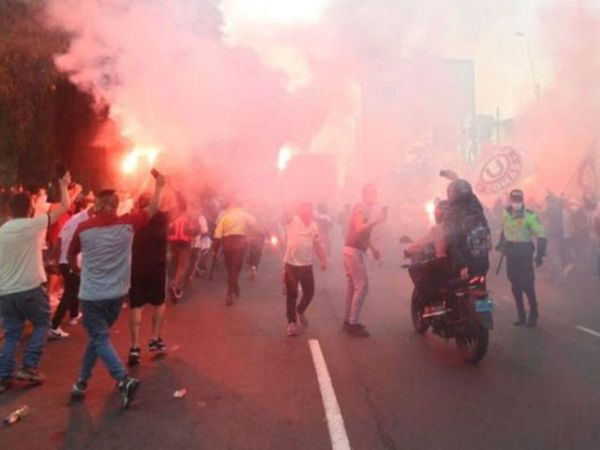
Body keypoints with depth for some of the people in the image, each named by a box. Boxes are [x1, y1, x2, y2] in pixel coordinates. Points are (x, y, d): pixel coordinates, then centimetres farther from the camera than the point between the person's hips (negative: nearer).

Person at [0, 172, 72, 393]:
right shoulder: (34, 225, -8)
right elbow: (65, 206, -1)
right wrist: (64, 185, 15)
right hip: (30, 288, -5)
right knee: (42, 324, 14)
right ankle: (29, 366, 7)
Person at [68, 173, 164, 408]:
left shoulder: (83, 228, -7)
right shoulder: (127, 224, -7)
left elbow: (70, 256, 10)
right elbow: (153, 209, 7)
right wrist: (159, 184, 20)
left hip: (91, 295, -3)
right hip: (116, 294, 3)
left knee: (100, 339, -1)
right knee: (97, 336, 19)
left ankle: (124, 380, -17)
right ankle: (82, 381, 26)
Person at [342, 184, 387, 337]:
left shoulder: (367, 210, 18)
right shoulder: (360, 208, -12)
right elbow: (359, 229, -27)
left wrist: (373, 249, 15)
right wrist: (376, 220, -29)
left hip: (354, 250, 10)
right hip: (354, 251, -10)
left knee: (352, 286, 11)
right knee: (362, 286, -10)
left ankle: (348, 320, 17)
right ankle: (353, 323, -7)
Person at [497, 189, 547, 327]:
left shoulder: (529, 216, -14)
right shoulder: (505, 214, 2)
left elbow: (541, 235, -14)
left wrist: (540, 254, -19)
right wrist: (501, 243, 18)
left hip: (525, 255, -5)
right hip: (511, 255, 5)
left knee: (528, 285, -5)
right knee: (515, 286, 8)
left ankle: (533, 315, 13)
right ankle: (521, 316, 18)